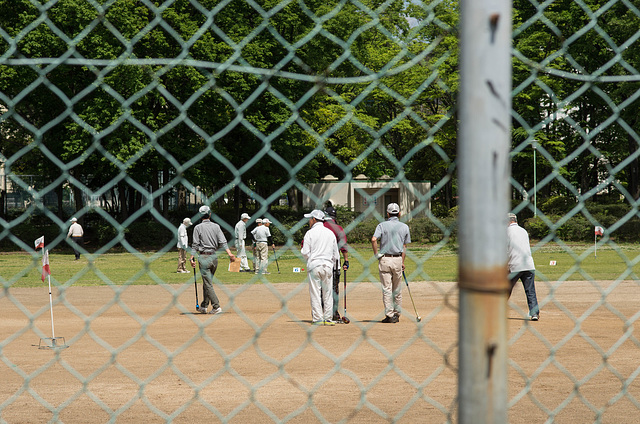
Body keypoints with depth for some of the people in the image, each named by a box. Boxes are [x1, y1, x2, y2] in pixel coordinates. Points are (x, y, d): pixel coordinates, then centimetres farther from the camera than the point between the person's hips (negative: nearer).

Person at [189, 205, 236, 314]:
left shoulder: (198, 228, -4)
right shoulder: (216, 226, 6)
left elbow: (195, 244, -9)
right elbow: (223, 242, -4)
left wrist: (192, 257, -8)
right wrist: (230, 253, -10)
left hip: (204, 257, -5)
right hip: (214, 256, 5)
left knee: (208, 284, -5)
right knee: (207, 282, 18)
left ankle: (216, 306, -15)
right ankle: (204, 306, 24)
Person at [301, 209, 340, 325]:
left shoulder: (310, 233, -4)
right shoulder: (330, 233, 9)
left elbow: (305, 253, -8)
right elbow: (336, 254, 11)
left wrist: (301, 250, 14)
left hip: (314, 265, -3)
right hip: (328, 266, 4)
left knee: (315, 294, -1)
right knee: (328, 294, 7)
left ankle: (318, 319, -3)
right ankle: (328, 319, 7)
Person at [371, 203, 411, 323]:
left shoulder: (382, 225, 0)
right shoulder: (404, 227, 7)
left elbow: (374, 239, -15)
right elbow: (404, 246, 9)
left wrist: (376, 254, -4)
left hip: (384, 259, -2)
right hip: (398, 259, 2)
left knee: (386, 289, -1)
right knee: (397, 289, 12)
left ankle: (389, 315, -5)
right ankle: (397, 314, 16)